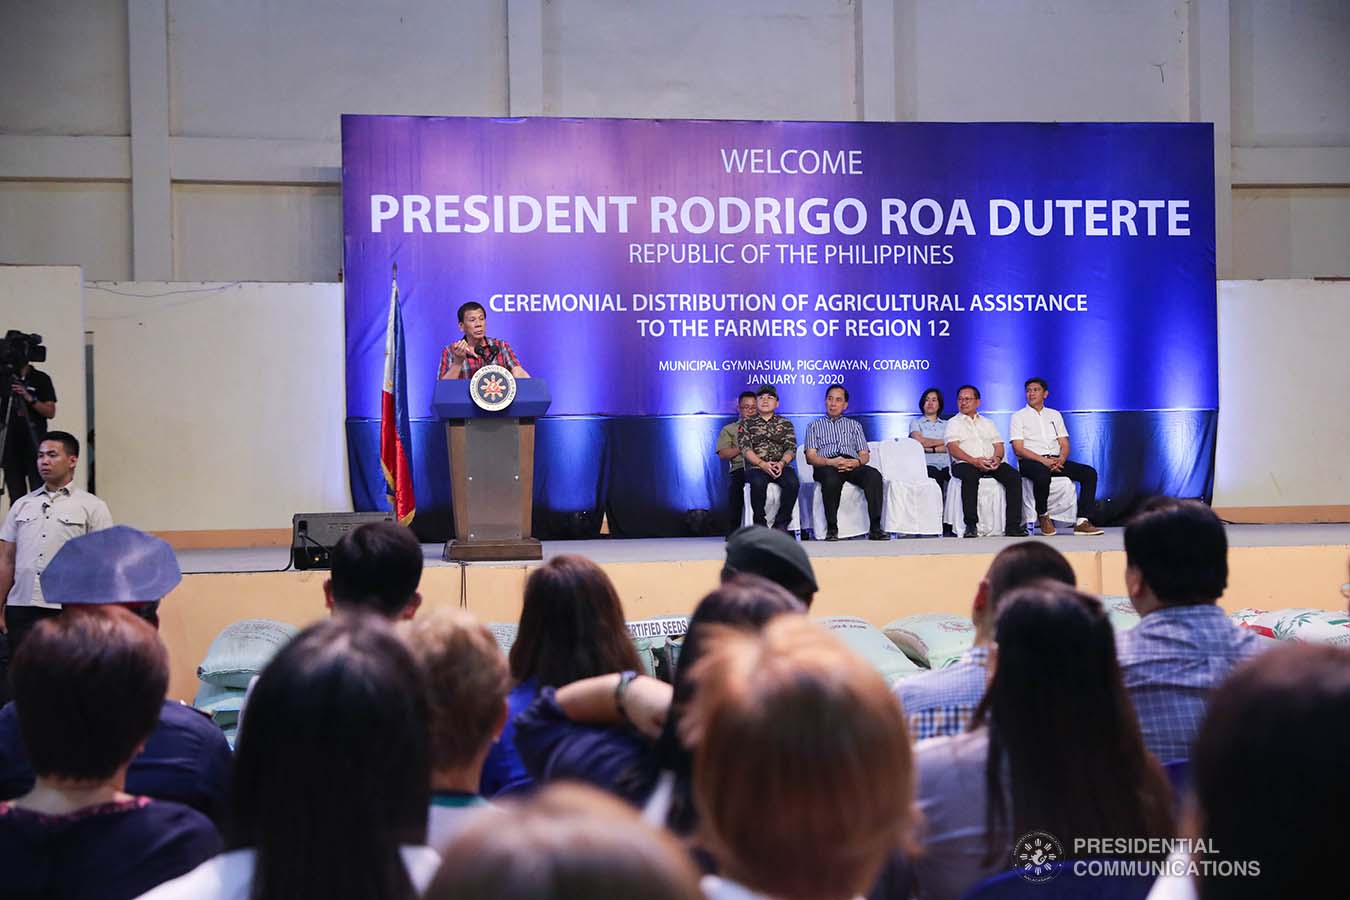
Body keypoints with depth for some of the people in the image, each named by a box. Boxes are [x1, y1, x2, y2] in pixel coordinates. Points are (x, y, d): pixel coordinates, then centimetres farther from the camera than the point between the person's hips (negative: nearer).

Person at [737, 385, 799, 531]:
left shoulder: (785, 424, 19)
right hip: (756, 467, -1)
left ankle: (781, 524, -19)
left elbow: (791, 448, 7)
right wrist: (762, 464, -16)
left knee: (792, 482, -32)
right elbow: (745, 448, 0)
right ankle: (760, 524, -20)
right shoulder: (747, 423, 14)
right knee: (758, 483, -37)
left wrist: (782, 463, -15)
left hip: (781, 466, 2)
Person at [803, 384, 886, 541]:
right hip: (826, 466, -2)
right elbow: (811, 456, 8)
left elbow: (865, 455, 18)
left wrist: (857, 462, -8)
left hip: (852, 465, 2)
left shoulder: (854, 425, 29)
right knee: (831, 479, -40)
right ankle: (832, 529, -32)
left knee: (874, 475, -32)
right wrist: (830, 462, -13)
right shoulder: (814, 426, 23)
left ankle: (875, 528, -36)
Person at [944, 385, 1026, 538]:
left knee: (1013, 476, -25)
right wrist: (974, 461, -18)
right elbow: (953, 448, -1)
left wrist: (997, 458, -7)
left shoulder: (987, 423, 29)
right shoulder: (953, 423, 15)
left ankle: (1012, 525, -28)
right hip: (965, 463, -4)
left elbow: (999, 445, 18)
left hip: (992, 464, 4)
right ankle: (971, 526, -37)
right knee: (970, 477, -39)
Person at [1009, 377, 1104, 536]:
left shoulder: (1055, 415, 22)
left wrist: (1061, 459, -9)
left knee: (1089, 472, -18)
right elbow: (1018, 449, -4)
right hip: (1030, 462, -5)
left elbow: (1064, 444, 15)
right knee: (1043, 474, -40)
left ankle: (1082, 522, -24)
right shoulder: (1019, 417, 7)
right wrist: (1043, 460, -18)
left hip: (1056, 460, 5)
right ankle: (1043, 516, -16)